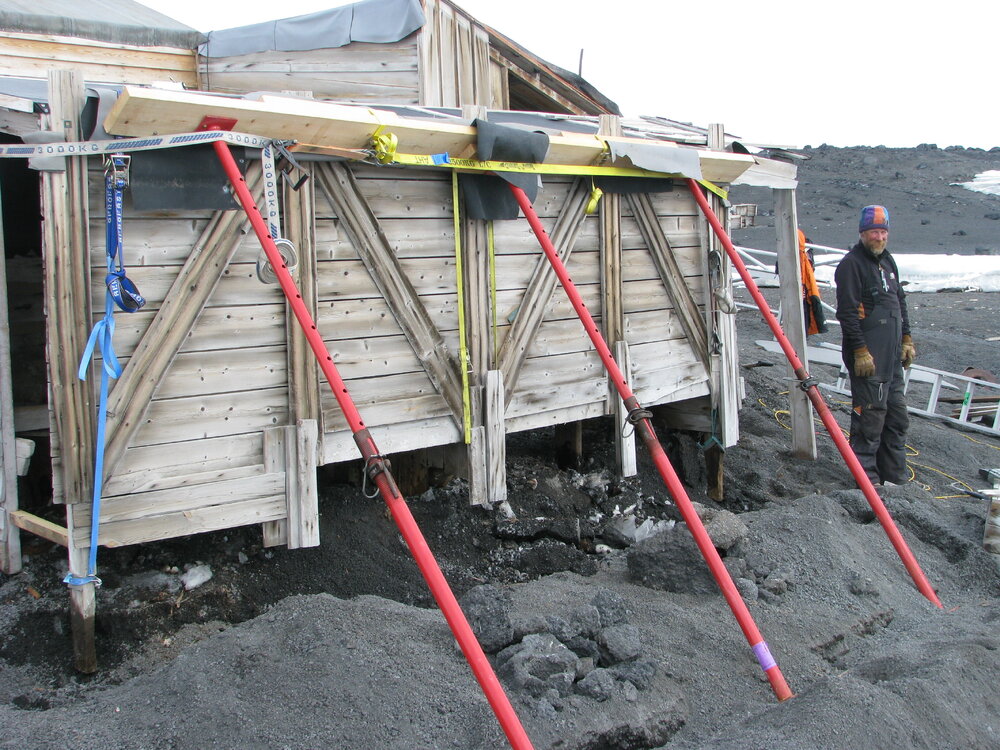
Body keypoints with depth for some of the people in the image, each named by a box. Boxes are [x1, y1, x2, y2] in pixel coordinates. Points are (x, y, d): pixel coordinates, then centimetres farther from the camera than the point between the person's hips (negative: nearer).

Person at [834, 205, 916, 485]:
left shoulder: (887, 261, 16)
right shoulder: (852, 264, -12)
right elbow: (847, 312, -18)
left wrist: (906, 339, 19)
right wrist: (860, 351, -21)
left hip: (892, 355, 9)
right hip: (868, 356, -9)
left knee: (897, 417, 14)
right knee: (869, 415, -8)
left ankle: (895, 476, 25)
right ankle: (867, 478, 1)